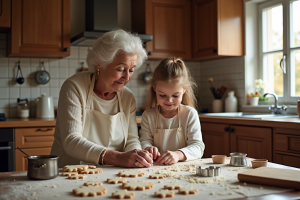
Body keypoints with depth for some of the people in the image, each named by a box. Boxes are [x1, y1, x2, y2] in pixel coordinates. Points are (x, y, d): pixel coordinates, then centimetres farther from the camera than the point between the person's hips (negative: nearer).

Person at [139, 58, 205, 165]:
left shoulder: (190, 114, -1)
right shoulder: (148, 115, 5)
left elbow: (198, 146, -7)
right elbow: (144, 140, 4)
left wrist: (178, 154, -26)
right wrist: (148, 148, -21)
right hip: (156, 167, 2)